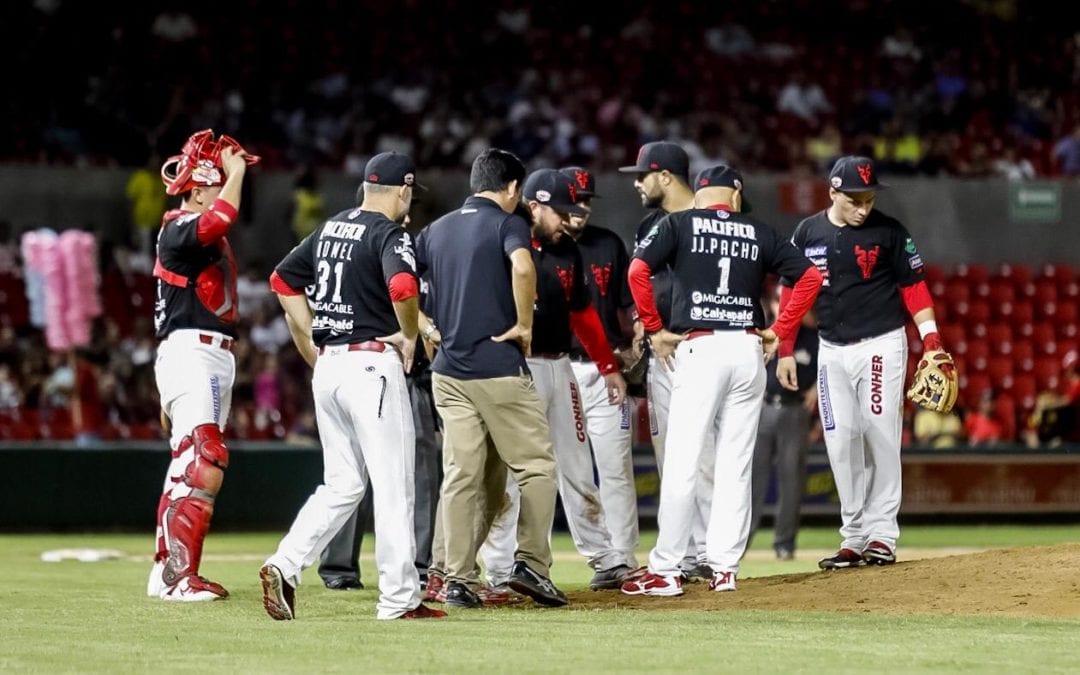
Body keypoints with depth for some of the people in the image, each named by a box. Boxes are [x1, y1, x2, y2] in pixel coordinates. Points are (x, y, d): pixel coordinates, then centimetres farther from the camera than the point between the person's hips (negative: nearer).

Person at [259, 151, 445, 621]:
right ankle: (399, 599, -4)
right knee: (393, 485, -3)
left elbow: (283, 279, 21)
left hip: (328, 366, 8)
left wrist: (311, 349, 21)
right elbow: (402, 285, -29)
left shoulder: (329, 229, 14)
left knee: (342, 484, 14)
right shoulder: (390, 234, -10)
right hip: (372, 364, -8)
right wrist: (410, 335, -12)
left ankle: (284, 566, 0)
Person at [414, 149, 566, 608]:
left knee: (461, 475, 6)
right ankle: (531, 564, -2)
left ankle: (458, 582, 2)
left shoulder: (436, 230, 14)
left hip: (448, 372, 6)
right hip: (499, 368, -5)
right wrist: (524, 325, -14)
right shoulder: (506, 224, -3)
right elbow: (522, 267, -25)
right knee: (536, 465, 5)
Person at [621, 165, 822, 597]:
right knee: (735, 465, 7)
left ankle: (665, 571, -5)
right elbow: (810, 276, 10)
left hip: (699, 349, -3)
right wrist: (781, 331, 11)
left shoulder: (679, 224, 6)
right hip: (749, 350, 3)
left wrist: (654, 329, 0)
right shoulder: (759, 233, 14)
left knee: (682, 464, -4)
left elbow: (637, 270, -7)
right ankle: (724, 567, 5)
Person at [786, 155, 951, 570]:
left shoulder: (889, 232, -4)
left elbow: (914, 286, -1)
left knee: (881, 436, -7)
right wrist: (785, 350, 7)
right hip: (832, 350, 3)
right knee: (841, 440, 0)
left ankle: (881, 533, -4)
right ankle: (853, 536, 4)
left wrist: (931, 340, -10)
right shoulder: (807, 234, 4)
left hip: (882, 345, -3)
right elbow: (791, 292, 10)